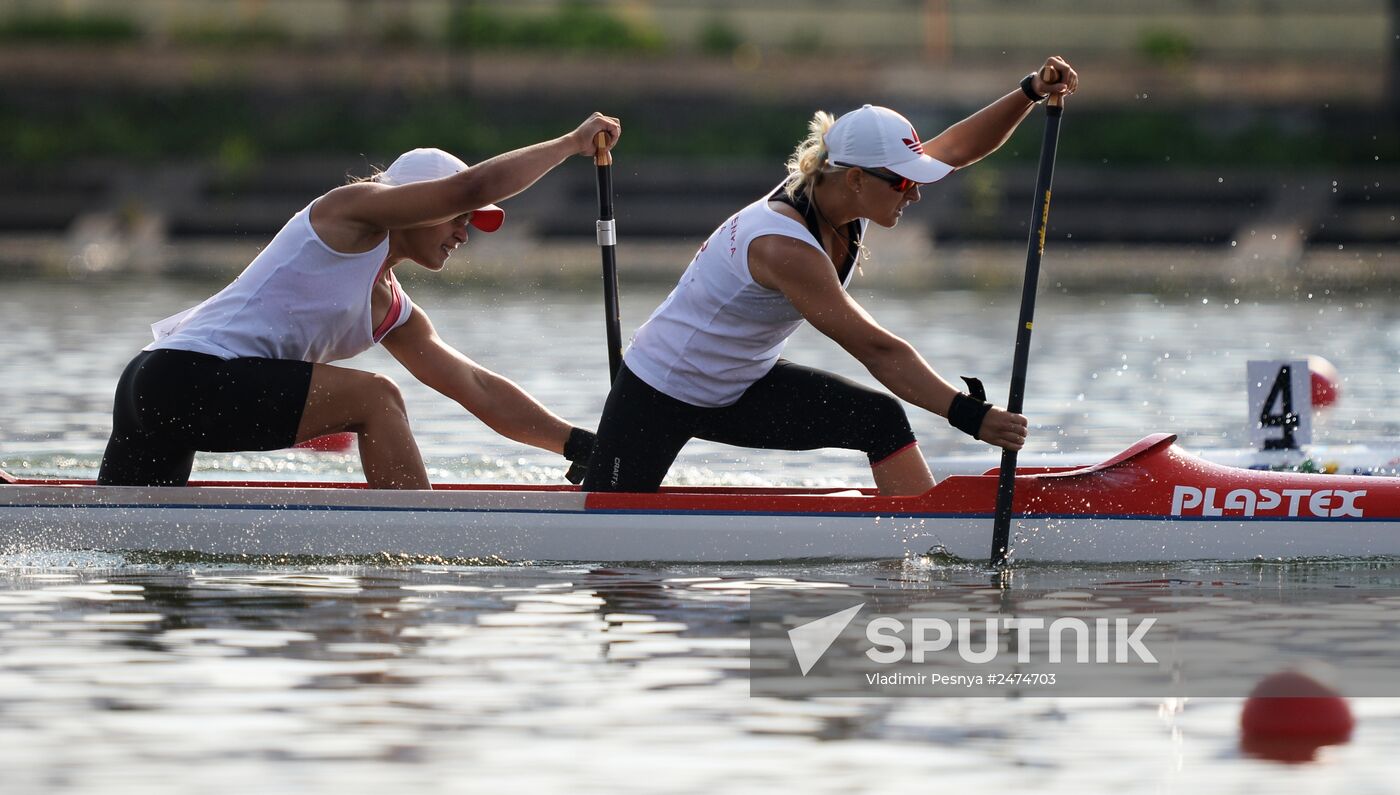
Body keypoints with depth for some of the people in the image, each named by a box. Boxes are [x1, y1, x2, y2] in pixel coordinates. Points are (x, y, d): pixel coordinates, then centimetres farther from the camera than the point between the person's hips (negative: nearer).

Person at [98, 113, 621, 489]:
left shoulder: (392, 314, 22)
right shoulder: (351, 210, -2)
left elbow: (479, 390, 22)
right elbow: (474, 185, -12)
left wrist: (581, 445, 16)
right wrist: (572, 143, -2)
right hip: (187, 375, -10)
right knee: (373, 398, -14)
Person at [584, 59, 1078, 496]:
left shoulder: (841, 199, -11)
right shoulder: (784, 247, -36)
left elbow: (959, 145, -5)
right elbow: (875, 350, -39)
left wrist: (1031, 93, -20)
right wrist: (970, 415, -43)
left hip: (744, 383, 8)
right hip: (659, 392, -8)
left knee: (881, 420, -11)